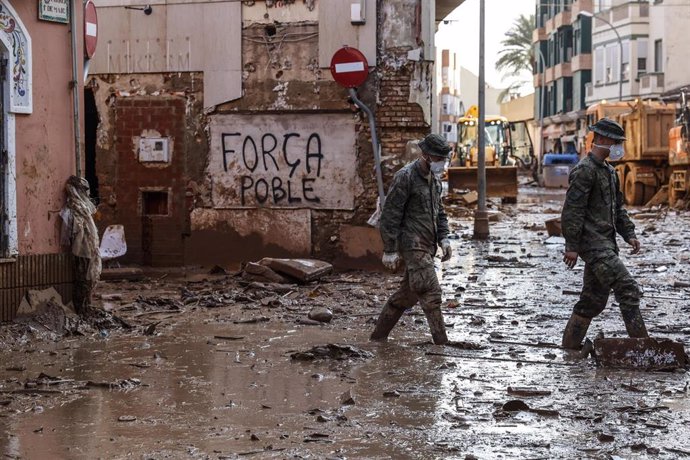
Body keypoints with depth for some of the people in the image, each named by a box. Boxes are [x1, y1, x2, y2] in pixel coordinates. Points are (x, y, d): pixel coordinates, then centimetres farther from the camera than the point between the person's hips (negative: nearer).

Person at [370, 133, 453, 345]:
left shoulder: (434, 179, 13)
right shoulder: (405, 177, -14)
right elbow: (390, 215, -14)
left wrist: (443, 238, 10)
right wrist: (390, 250, -15)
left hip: (428, 246, 9)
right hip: (412, 245, -9)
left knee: (409, 293, 14)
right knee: (430, 292, -12)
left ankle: (379, 335, 24)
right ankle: (441, 342, -11)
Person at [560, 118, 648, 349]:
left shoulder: (609, 172, 19)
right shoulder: (584, 170, -12)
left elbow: (618, 208, 26)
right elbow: (572, 210, -16)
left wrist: (629, 234, 13)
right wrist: (572, 246, -18)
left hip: (606, 243, 10)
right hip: (593, 243, -10)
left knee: (594, 300, 12)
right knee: (628, 291, -14)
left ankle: (569, 348, 18)